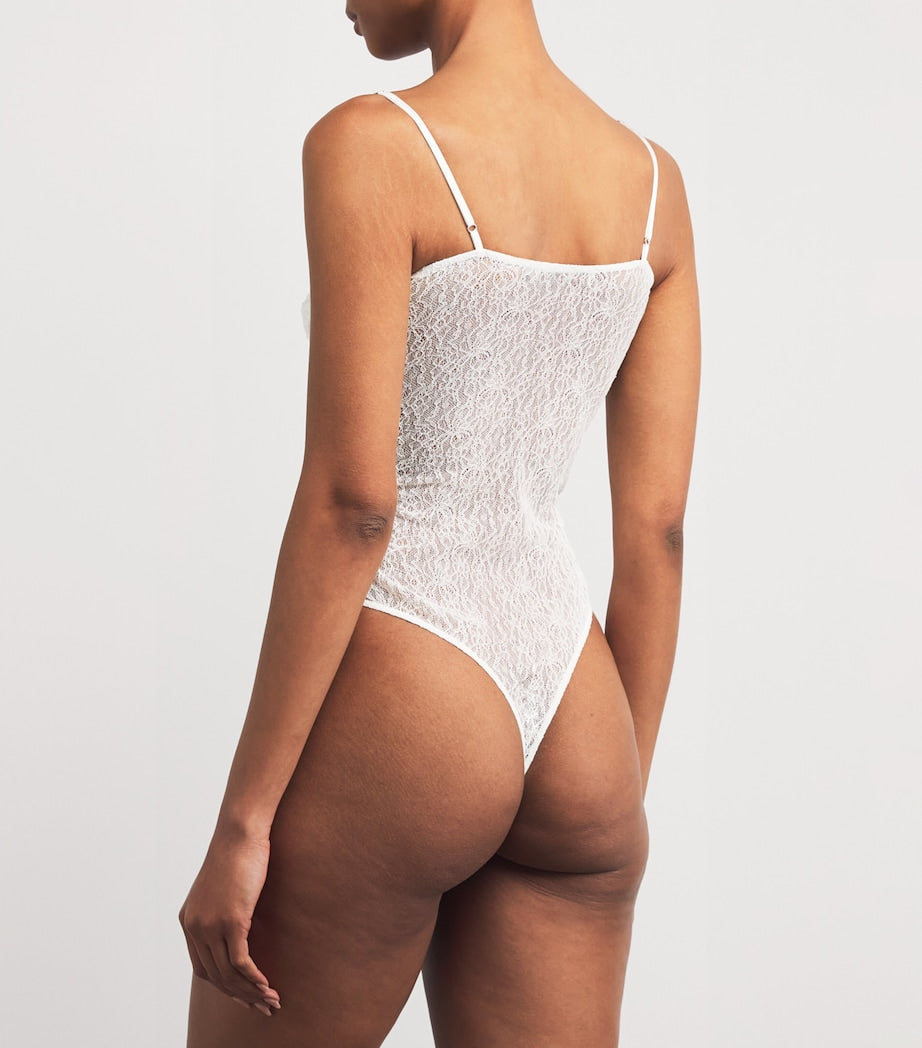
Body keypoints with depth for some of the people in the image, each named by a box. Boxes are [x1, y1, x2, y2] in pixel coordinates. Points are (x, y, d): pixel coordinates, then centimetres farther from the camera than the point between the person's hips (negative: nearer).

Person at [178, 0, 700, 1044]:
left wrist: (241, 820, -13)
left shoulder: (369, 145, -12)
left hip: (391, 721, -6)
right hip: (576, 732, 6)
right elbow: (657, 525, 8)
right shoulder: (653, 178, 7)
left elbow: (351, 497, -18)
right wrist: (619, 800, 16)